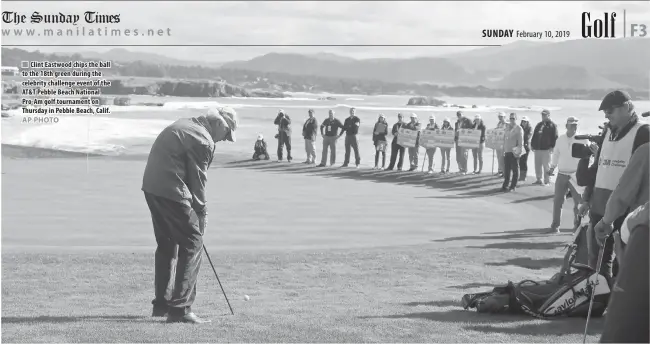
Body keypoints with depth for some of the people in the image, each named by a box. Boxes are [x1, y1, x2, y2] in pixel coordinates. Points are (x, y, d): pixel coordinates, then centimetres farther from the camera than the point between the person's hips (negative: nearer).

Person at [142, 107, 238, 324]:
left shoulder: (182, 125, 19)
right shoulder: (203, 141, -11)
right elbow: (198, 180, -8)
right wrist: (202, 213, 4)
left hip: (151, 187, 10)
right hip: (171, 190, -10)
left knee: (167, 244, 20)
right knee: (192, 243, -4)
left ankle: (162, 304, 28)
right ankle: (180, 309, -8)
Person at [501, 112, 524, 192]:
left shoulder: (519, 129, -6)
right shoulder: (507, 127, 15)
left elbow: (520, 141, -10)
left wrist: (519, 151, -14)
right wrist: (504, 149, 16)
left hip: (514, 152, -6)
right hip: (507, 151, 6)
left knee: (515, 170, 0)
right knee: (506, 170, 10)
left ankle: (513, 186, 4)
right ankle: (505, 185, 17)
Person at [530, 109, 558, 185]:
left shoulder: (552, 125, 0)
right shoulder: (539, 125, 19)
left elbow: (555, 137, -7)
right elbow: (534, 135, 21)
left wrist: (552, 147, -15)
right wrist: (532, 145, 13)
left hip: (546, 149, -6)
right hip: (537, 148, 6)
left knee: (546, 166, -3)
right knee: (537, 165, 9)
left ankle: (547, 181, 1)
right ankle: (538, 180, 17)